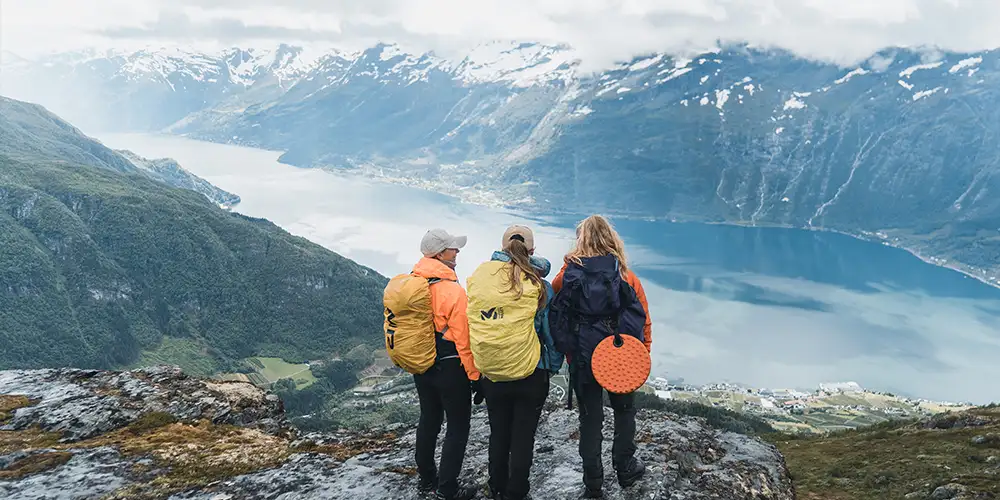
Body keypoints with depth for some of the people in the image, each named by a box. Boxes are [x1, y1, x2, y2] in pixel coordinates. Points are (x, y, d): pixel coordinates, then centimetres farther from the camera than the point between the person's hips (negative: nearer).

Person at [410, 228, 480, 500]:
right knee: (458, 427, 5)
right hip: (450, 368, -7)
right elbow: (464, 339, -20)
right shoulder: (453, 291, -22)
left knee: (428, 421, 20)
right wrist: (475, 374, -11)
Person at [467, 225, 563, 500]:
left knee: (498, 433, 19)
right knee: (523, 436, 11)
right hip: (530, 374, -3)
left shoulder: (478, 277, -4)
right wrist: (554, 366, 10)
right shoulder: (537, 286, -10)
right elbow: (551, 332, -5)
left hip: (491, 373, 3)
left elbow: (470, 323, 2)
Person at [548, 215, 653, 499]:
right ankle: (625, 469, 33)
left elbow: (553, 311, -2)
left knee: (590, 420, 12)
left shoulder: (568, 275, -10)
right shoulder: (627, 277, -9)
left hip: (581, 359, 0)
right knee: (625, 411, 24)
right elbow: (643, 321, -4)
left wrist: (565, 348, 9)